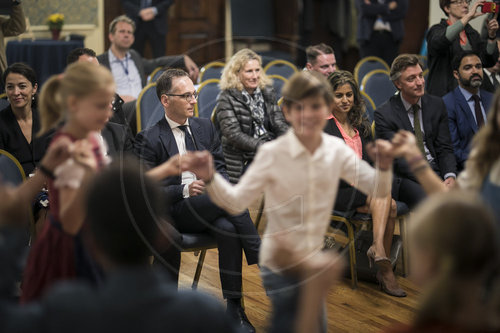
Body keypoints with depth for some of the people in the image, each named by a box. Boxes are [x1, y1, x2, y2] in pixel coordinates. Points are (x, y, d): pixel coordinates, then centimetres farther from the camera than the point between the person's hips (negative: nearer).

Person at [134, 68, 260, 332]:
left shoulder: (206, 127, 16)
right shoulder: (149, 140, 0)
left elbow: (220, 167, 19)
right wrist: (184, 191, -19)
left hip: (211, 207, 4)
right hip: (172, 213, -4)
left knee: (227, 228, -32)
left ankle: (235, 309, -28)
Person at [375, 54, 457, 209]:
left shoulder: (436, 105, 10)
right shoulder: (384, 114, -4)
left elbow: (445, 148, 9)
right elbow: (397, 159, -9)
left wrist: (450, 176, -12)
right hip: (405, 178, -4)